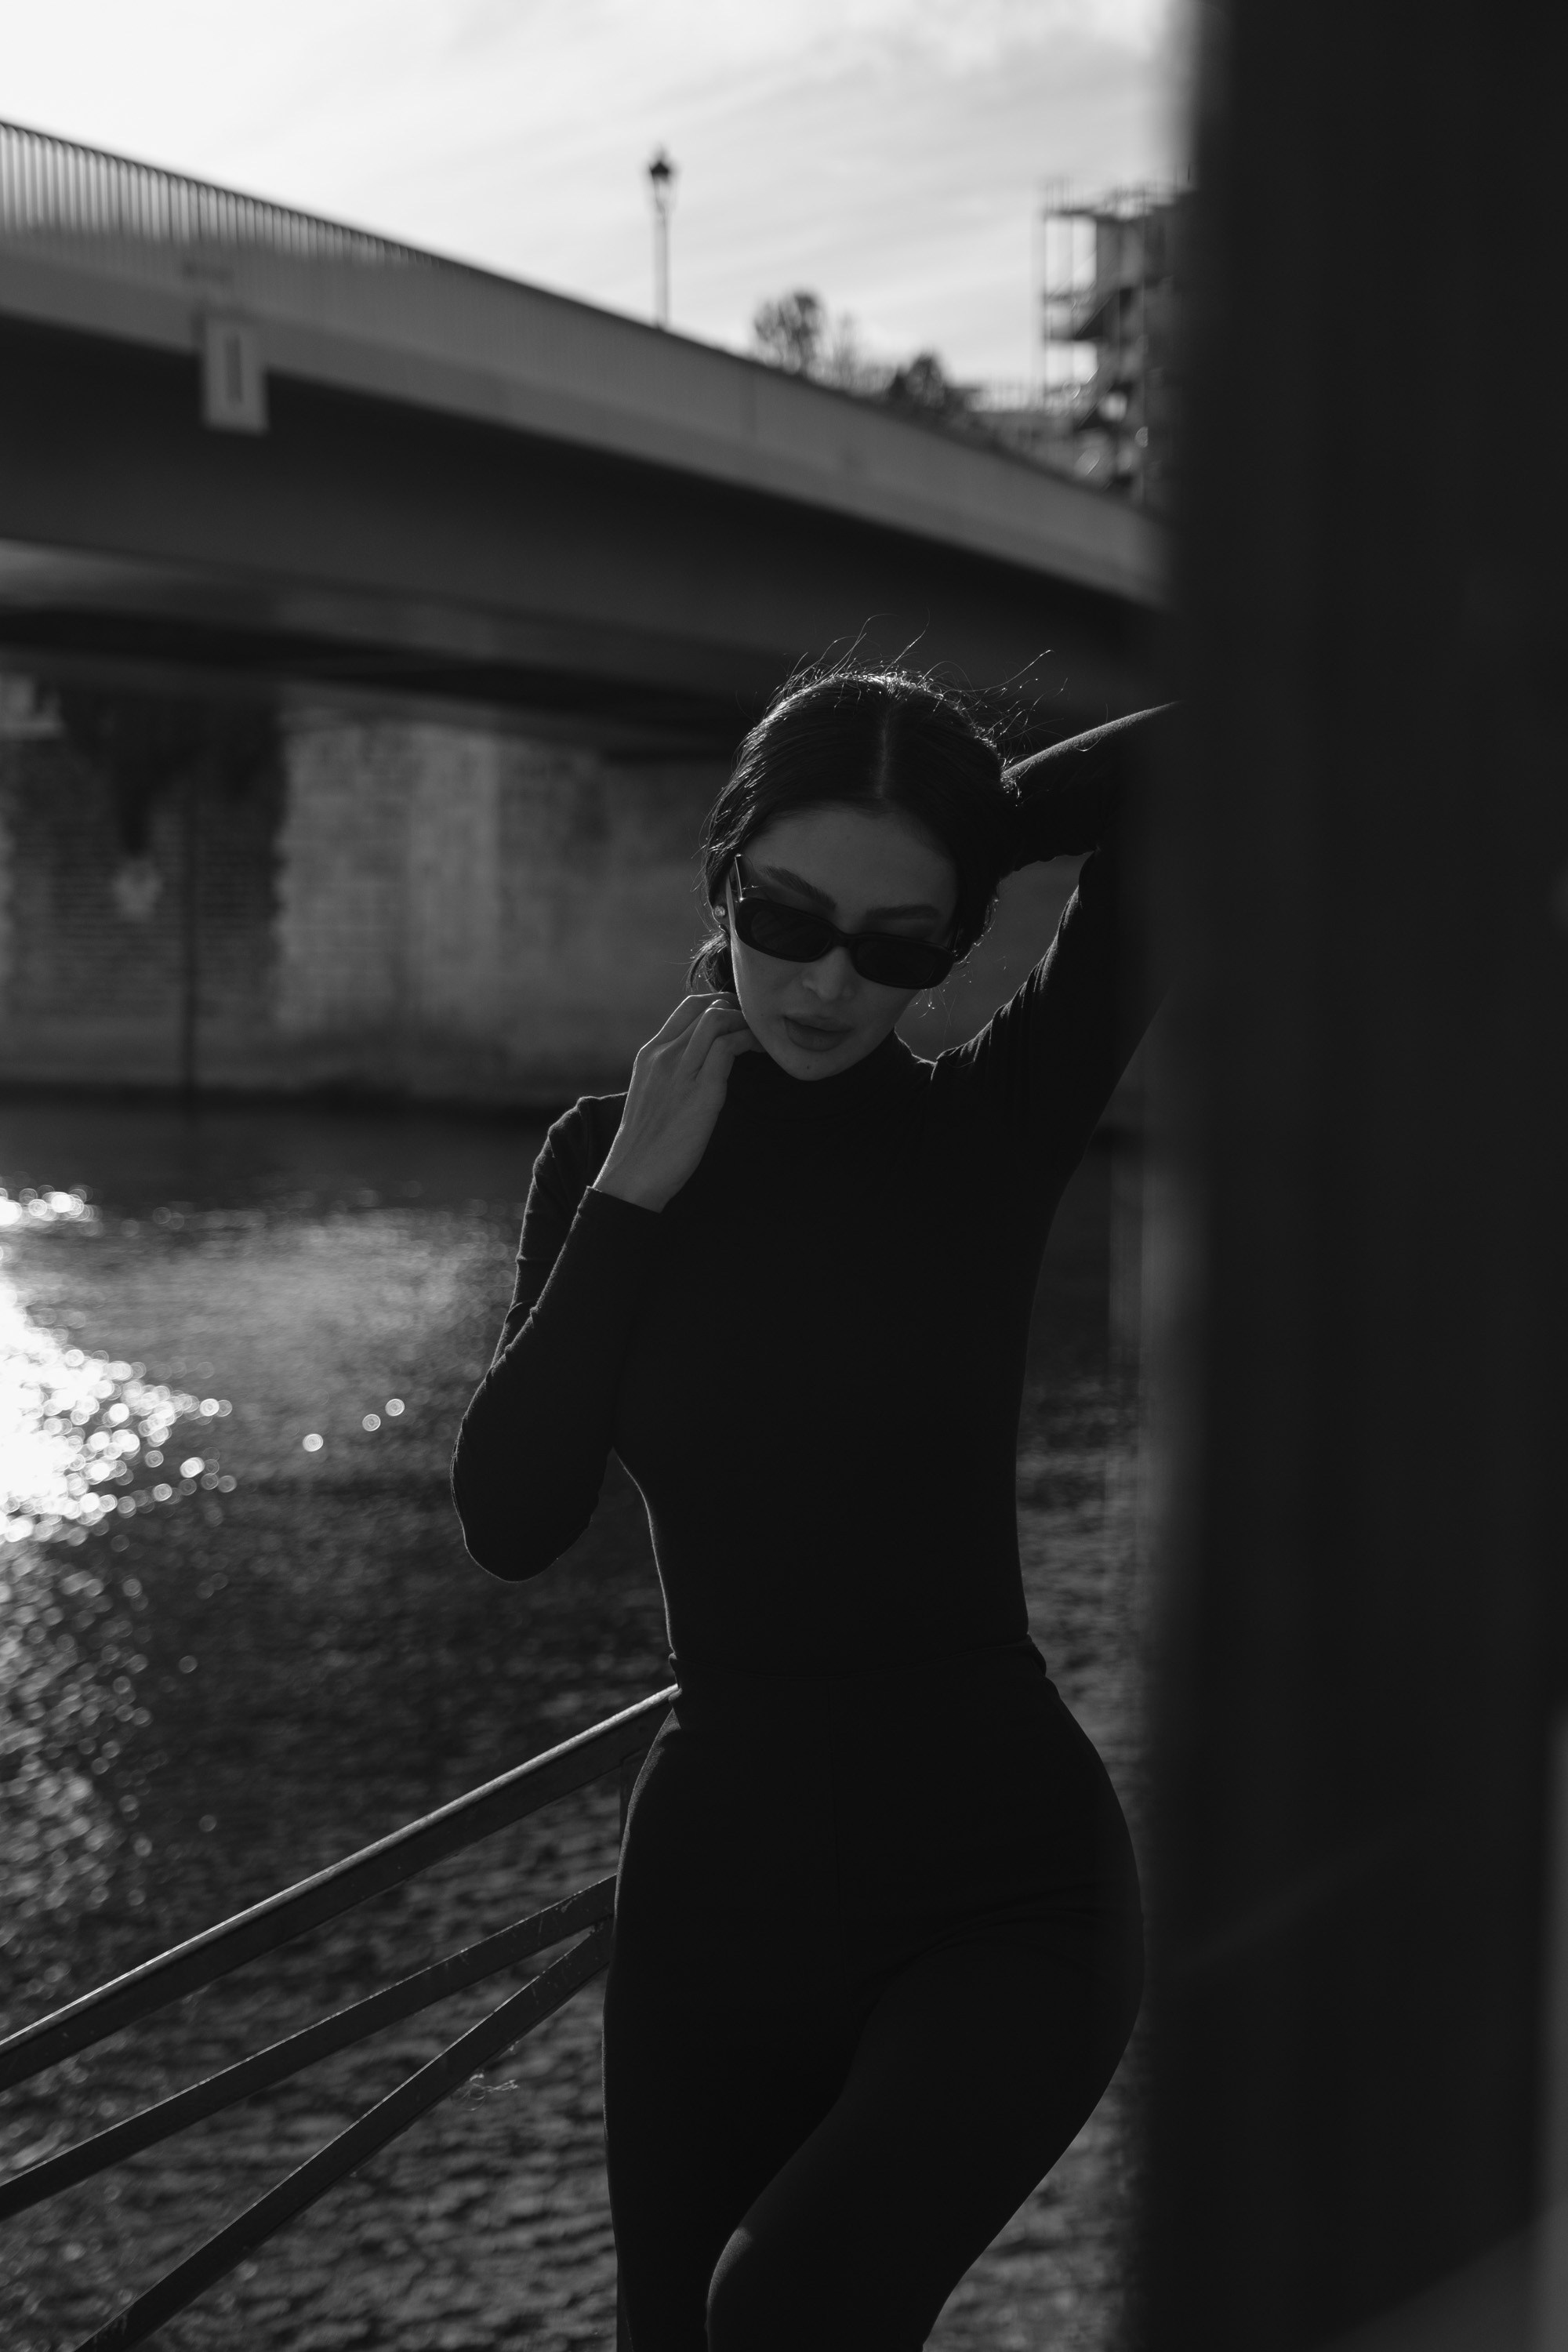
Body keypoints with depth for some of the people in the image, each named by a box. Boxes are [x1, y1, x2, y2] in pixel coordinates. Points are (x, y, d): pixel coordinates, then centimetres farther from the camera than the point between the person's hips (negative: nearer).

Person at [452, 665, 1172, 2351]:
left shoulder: (994, 1125, -7)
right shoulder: (614, 1154, 3)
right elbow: (512, 1518, -8)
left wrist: (956, 837, -4)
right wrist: (634, 1197, -12)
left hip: (1000, 1889, -4)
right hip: (716, 1878, 4)